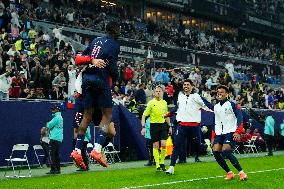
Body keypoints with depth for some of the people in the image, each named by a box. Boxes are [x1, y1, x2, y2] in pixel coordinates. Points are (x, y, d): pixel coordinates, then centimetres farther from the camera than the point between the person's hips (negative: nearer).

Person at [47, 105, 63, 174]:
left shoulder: (56, 117, -12)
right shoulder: (60, 117, 19)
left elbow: (49, 125, -12)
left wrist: (47, 124, 7)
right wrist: (49, 125, 8)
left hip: (54, 138, -10)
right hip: (59, 139, 10)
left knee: (51, 154, -9)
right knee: (56, 154, 12)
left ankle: (53, 169, -13)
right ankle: (58, 169, 14)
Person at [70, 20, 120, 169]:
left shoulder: (96, 40, 18)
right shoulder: (114, 45, -1)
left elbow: (80, 58, 14)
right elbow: (112, 67, -9)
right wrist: (115, 77, 8)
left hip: (87, 78, 7)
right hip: (101, 80, -7)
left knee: (87, 115, 11)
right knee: (107, 115, 0)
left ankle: (77, 150, 5)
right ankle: (97, 149, -13)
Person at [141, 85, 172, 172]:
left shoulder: (164, 102, 10)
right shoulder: (151, 103, -3)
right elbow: (144, 115, -4)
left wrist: (169, 126, 18)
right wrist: (143, 127, -13)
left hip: (163, 124, 3)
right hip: (154, 125, -3)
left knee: (164, 144, -7)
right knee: (155, 146, 1)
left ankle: (162, 163, 10)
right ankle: (157, 165, 9)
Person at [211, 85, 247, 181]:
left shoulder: (232, 104, -2)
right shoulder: (216, 107, 17)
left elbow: (240, 118, -8)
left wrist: (238, 132, -19)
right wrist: (213, 136, 17)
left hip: (230, 132, -7)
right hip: (220, 133, 7)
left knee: (225, 151, -23)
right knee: (215, 152, -9)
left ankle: (241, 172, -16)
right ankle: (229, 173, 4)